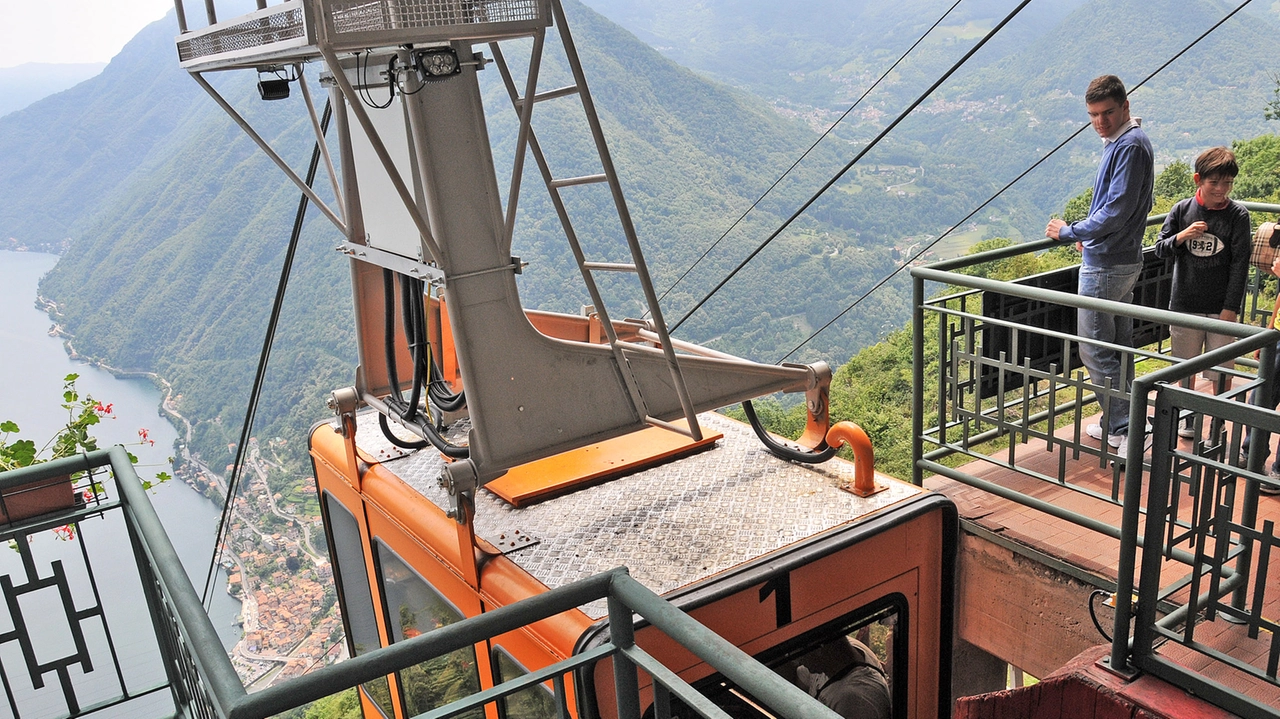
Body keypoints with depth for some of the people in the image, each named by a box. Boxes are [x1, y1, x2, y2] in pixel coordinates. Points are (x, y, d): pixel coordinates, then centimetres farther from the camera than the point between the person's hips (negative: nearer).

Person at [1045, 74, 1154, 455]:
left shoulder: (1130, 145, -19)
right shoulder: (1120, 141, 12)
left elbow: (1116, 212, -24)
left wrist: (1068, 232, -15)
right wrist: (1089, 234, 15)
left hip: (1106, 266, -11)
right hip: (1123, 260, 11)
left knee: (1095, 350, -5)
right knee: (1118, 345, 18)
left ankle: (1123, 429, 1)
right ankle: (1120, 423, 30)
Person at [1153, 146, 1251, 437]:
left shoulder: (1237, 215, -5)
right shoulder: (1182, 210, -1)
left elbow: (1240, 264, -5)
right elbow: (1160, 249, 4)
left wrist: (1231, 307, -9)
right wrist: (1181, 236, -17)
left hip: (1221, 307, -2)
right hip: (1185, 304, 2)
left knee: (1220, 372, 3)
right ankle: (1187, 418, 31)